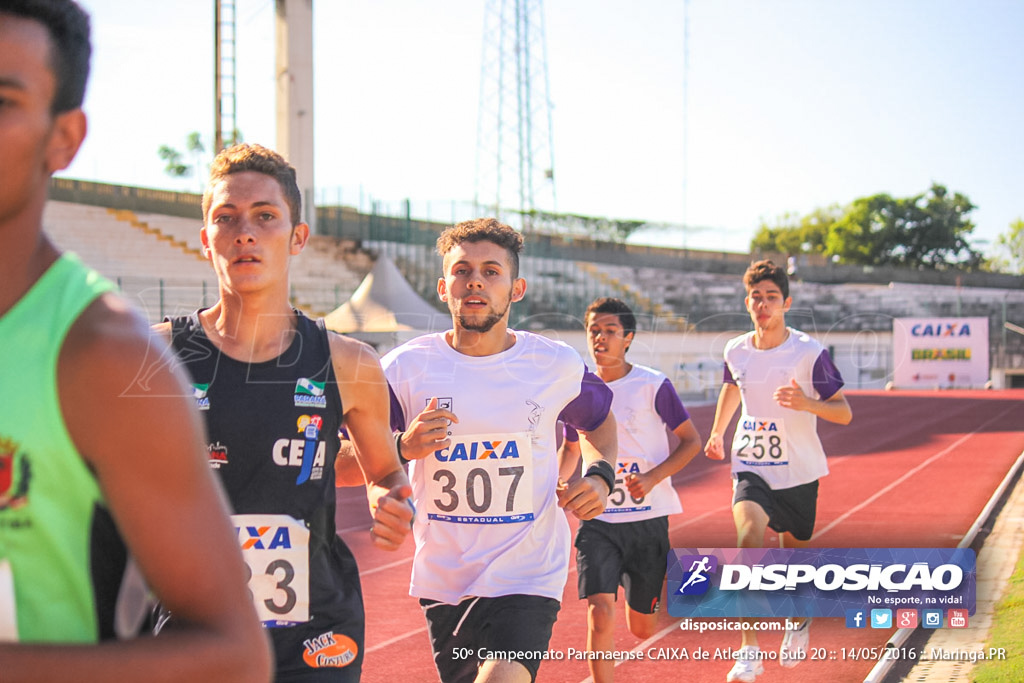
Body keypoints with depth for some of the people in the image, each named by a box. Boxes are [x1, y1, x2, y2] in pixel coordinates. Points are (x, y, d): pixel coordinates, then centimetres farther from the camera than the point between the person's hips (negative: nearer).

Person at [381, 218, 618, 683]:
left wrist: (600, 475, 0)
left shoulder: (557, 365, -2)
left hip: (528, 578, -2)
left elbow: (598, 422, 19)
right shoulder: (406, 367, -6)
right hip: (442, 580, 2)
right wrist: (404, 447, -22)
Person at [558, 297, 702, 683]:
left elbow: (691, 441, -2)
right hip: (597, 520, 2)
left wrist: (652, 478, -17)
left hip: (647, 519, -1)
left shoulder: (653, 386, -7)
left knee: (642, 628, 10)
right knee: (600, 614, -18)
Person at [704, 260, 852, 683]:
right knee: (749, 535, -25)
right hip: (751, 466, 1)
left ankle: (799, 621, 48)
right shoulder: (736, 351, -1)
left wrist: (807, 404, -29)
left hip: (798, 472, -1)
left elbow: (844, 413, -11)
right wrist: (717, 433, 23)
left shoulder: (809, 353, -12)